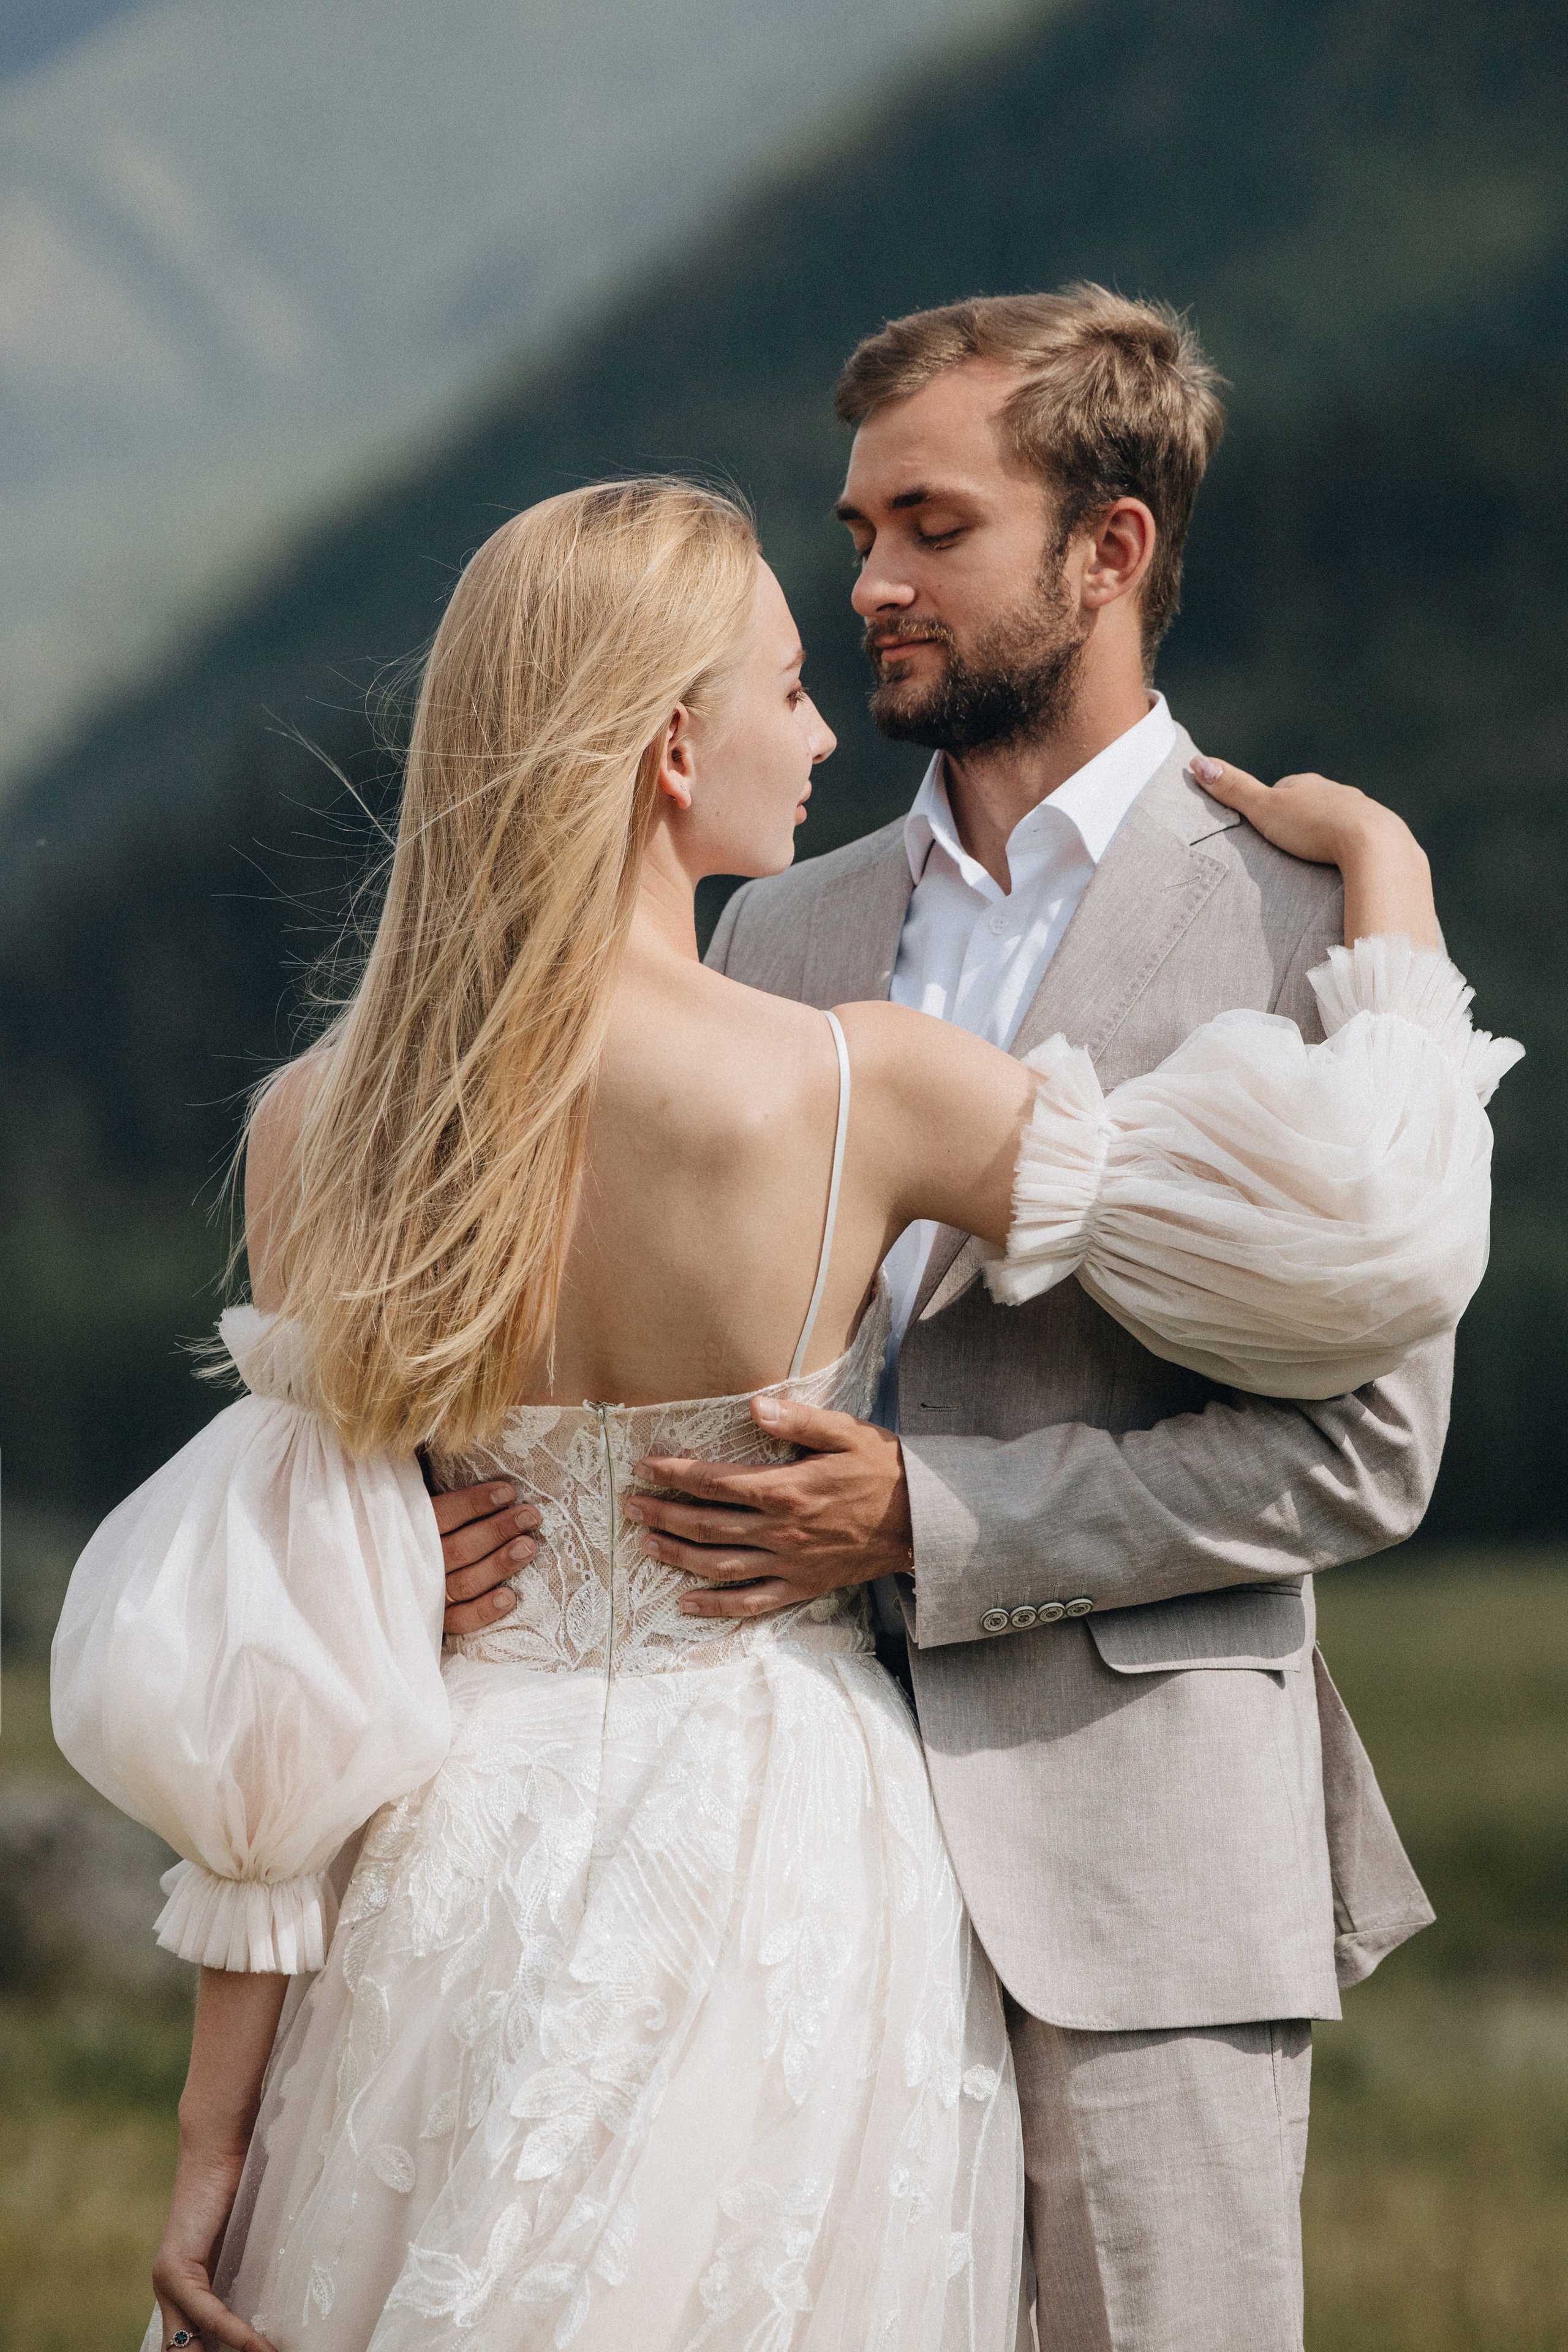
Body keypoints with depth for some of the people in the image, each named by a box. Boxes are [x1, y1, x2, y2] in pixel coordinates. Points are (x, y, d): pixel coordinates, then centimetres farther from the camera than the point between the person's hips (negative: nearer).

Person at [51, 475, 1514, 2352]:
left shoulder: (318, 1127, -6)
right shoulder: (849, 1093, -16)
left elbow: (281, 1669, -4)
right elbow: (1371, 1232, -11)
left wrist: (219, 2123, 2)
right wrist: (1386, 884, 6)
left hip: (459, 1877, 3)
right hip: (773, 1866, -3)